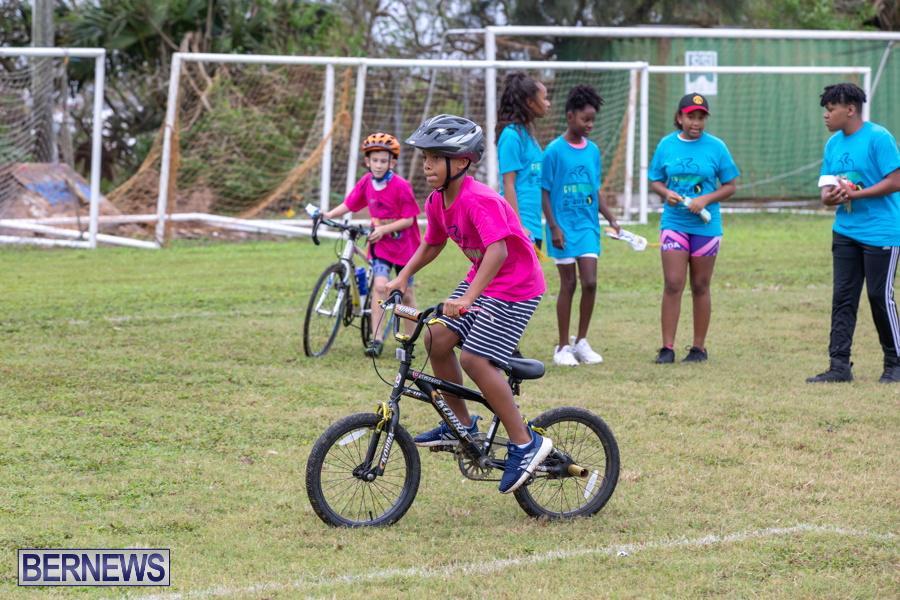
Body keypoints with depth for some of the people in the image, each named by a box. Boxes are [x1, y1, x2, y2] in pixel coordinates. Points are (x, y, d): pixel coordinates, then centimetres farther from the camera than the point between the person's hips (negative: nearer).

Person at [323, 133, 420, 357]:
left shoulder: (401, 186, -18)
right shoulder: (366, 183, -3)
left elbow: (408, 219, -17)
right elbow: (349, 204, 5)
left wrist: (384, 229, -27)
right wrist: (329, 215, -10)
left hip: (403, 243, -3)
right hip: (380, 244, 3)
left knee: (406, 293, 7)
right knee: (379, 286, -14)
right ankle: (377, 339, -14)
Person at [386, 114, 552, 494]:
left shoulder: (479, 200, -28)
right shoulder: (437, 202, 1)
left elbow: (498, 251, -41)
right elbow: (432, 244, 20)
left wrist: (468, 298, -49)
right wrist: (403, 277, 9)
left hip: (515, 286, -9)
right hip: (479, 281, 9)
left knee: (476, 360, -17)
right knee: (437, 339, 0)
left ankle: (525, 444, -9)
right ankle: (461, 425, 17)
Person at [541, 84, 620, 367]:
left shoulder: (593, 150, 9)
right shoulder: (555, 151, -7)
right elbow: (544, 192, -6)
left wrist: (611, 218, 6)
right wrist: (553, 227, -13)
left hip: (588, 226, 4)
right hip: (564, 227, -4)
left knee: (590, 282, -4)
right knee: (568, 284, -1)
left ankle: (581, 341, 10)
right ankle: (563, 347, 10)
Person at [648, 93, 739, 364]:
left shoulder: (715, 147, 0)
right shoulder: (666, 145, 4)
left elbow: (730, 186, 3)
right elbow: (655, 181, 11)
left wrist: (705, 199, -13)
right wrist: (666, 193, -11)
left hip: (705, 225, -1)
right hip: (673, 222, 1)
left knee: (700, 287, 5)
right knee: (673, 284, -7)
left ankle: (699, 348, 13)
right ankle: (667, 348, -5)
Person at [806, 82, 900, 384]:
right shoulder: (833, 143, 10)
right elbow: (827, 188, 14)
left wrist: (855, 194, -20)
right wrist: (829, 197, -11)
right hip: (846, 231, 7)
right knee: (843, 297, 2)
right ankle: (839, 365, 3)